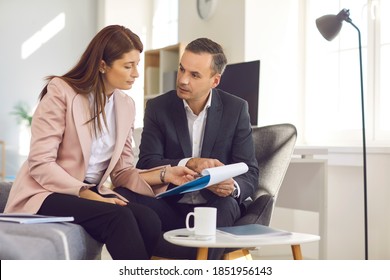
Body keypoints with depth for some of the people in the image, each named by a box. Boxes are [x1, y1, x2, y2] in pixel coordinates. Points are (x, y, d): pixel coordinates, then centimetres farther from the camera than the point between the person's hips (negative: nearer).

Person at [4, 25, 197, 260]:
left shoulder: (126, 105, 10)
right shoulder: (61, 91, -9)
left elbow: (122, 172, 9)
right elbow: (40, 164, -15)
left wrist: (164, 175, -8)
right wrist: (86, 193, -24)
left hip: (92, 192, 6)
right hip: (47, 193, -6)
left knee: (149, 221, -25)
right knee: (119, 218, -32)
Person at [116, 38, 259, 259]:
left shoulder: (236, 109, 1)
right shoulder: (158, 107, 2)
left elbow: (250, 173, -1)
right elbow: (147, 164, -8)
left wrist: (233, 187, -25)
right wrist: (189, 164, -26)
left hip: (214, 206, 0)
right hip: (171, 206, 1)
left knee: (225, 205, -35)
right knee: (124, 196, -27)